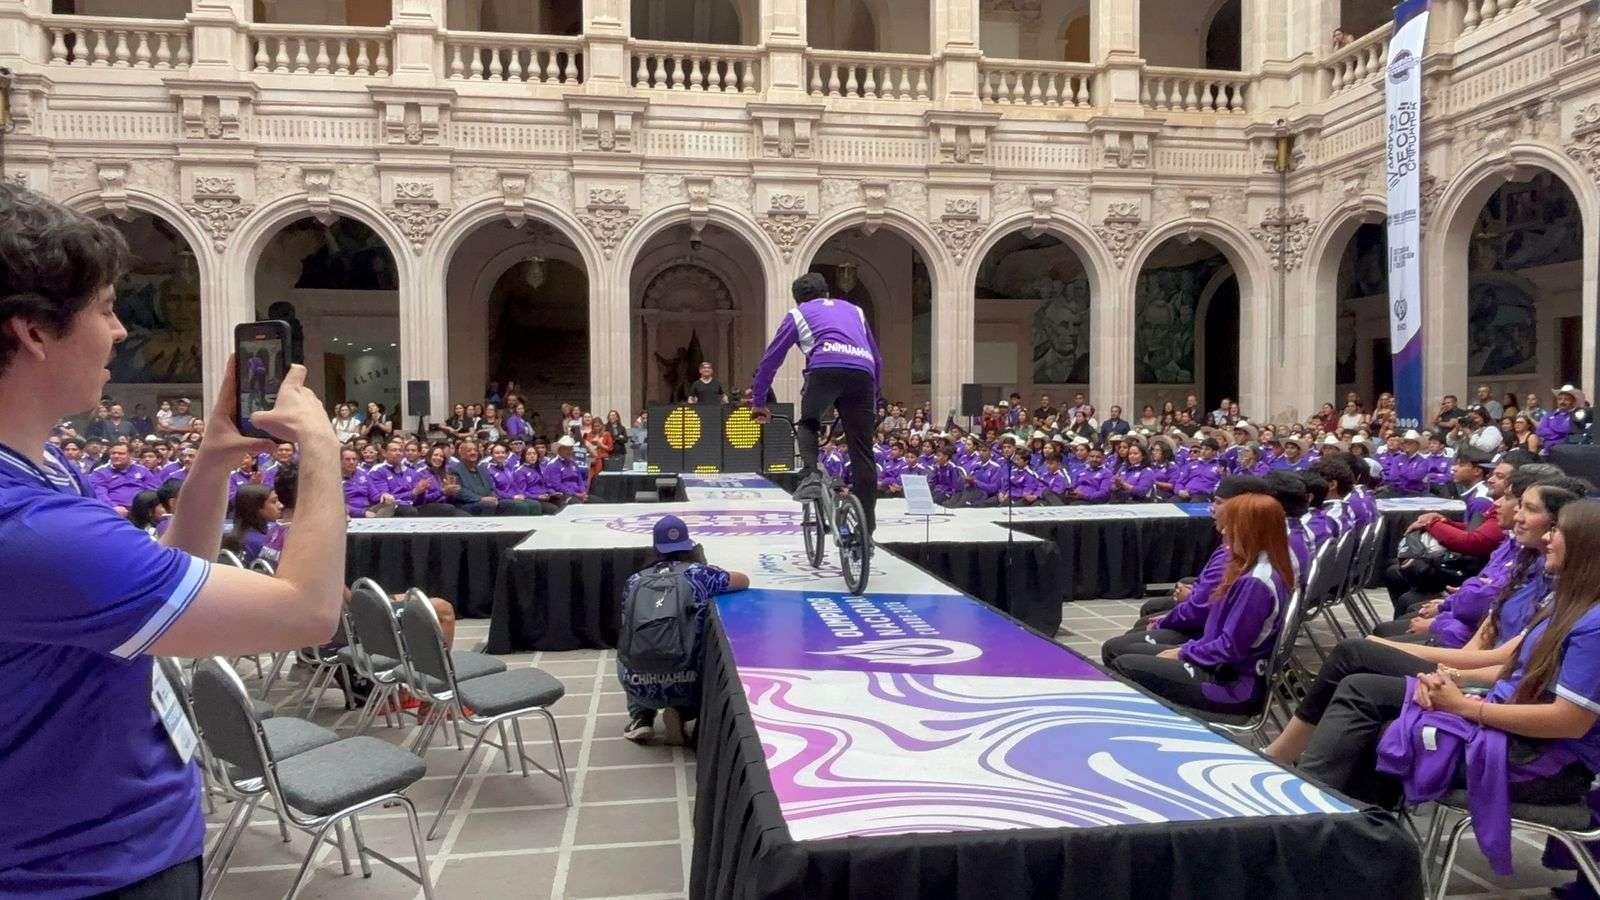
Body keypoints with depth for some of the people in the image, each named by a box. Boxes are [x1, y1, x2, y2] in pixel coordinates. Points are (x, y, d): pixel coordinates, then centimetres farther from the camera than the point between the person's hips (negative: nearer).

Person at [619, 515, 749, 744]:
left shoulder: (635, 581, 6)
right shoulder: (699, 573, 0)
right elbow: (744, 581, 19)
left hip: (642, 689, 2)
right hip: (689, 687, -2)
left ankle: (641, 718, 15)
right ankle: (681, 714, 6)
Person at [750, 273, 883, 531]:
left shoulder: (798, 314, 27)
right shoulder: (853, 309, 36)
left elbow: (770, 359, 27)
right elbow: (877, 359, 37)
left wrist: (759, 401, 36)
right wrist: (874, 399, 44)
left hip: (826, 367, -2)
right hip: (863, 372, 2)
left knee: (807, 423, 25)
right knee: (862, 453, 6)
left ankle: (811, 476, -1)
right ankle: (866, 528, 7)